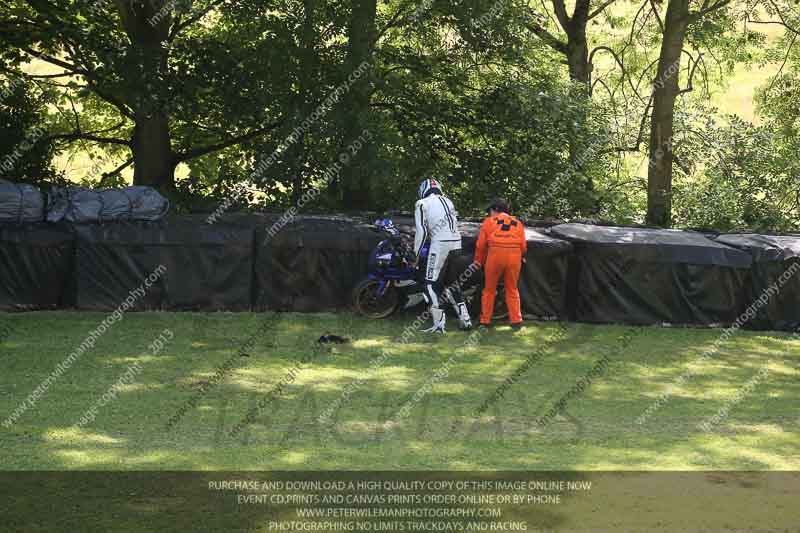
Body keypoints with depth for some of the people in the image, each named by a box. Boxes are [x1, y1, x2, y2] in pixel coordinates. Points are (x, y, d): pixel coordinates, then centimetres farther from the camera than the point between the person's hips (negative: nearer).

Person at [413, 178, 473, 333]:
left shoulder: (422, 204, 4)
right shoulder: (448, 201, 23)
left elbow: (421, 231, -2)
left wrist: (416, 254, 2)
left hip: (440, 244, -7)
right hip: (457, 243, 7)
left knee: (432, 285, -2)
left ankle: (438, 324, -10)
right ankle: (465, 319, 18)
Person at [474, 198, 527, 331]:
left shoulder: (489, 221, 11)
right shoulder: (517, 223, 18)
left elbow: (481, 245, 6)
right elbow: (523, 246, 11)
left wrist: (478, 262, 18)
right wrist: (521, 257, 29)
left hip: (495, 255, -2)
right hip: (514, 256, 2)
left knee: (489, 290, 11)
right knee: (512, 290, 15)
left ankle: (485, 321, 12)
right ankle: (516, 321, 9)